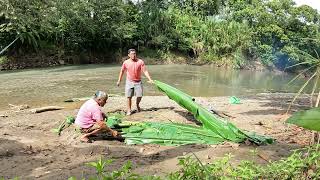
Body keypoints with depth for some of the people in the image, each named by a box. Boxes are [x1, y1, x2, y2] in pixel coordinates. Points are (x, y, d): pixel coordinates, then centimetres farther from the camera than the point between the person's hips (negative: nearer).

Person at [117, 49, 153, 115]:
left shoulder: (140, 62, -9)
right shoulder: (126, 62, -4)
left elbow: (145, 71, -11)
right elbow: (122, 71, 10)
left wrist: (150, 79, -22)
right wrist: (119, 80, 13)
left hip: (138, 82, 0)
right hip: (129, 82, 0)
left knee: (139, 96, -1)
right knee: (129, 96, -2)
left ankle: (137, 105, 31)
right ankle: (129, 110, 11)